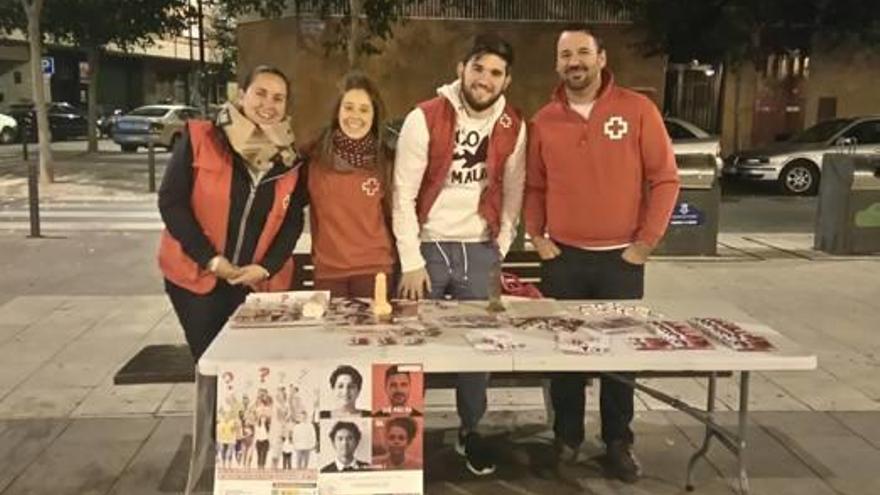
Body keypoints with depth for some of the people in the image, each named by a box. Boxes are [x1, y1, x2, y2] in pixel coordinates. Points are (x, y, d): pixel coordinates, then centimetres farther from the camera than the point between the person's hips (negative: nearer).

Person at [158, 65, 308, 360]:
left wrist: (266, 267, -10)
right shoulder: (199, 138, -7)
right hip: (197, 276, -2)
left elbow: (293, 222, 5)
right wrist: (210, 259, -14)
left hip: (260, 283, 2)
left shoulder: (290, 159, 1)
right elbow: (171, 202, -8)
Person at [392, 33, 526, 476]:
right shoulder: (425, 118, -11)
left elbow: (512, 192, 9)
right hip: (428, 246, -3)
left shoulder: (513, 127, 0)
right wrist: (411, 262, -12)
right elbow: (403, 194, -11)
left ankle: (470, 431, 26)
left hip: (479, 249, 3)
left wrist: (500, 248, 3)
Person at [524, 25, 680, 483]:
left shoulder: (637, 110, -4)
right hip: (563, 257, 2)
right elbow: (534, 186, 11)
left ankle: (618, 442, 23)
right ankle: (566, 438, 24)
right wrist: (536, 236, -1)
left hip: (621, 258, -2)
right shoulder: (544, 120, 4)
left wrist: (646, 241, -7)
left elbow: (665, 179, -3)